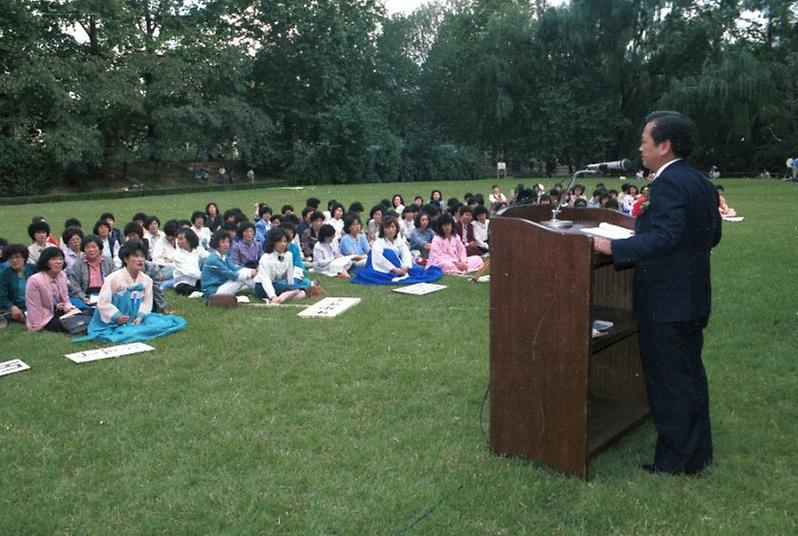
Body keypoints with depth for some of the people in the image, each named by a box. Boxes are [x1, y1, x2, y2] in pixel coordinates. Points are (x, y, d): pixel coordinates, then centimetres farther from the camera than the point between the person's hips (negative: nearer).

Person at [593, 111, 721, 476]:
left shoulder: (668, 183, -19)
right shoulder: (702, 183, 10)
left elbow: (665, 236, -30)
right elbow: (712, 236, 16)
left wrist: (614, 247, -29)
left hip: (665, 304, -10)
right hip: (693, 298, 10)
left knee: (668, 381, 2)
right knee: (690, 374, 19)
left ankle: (675, 461, 14)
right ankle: (698, 452, 31)